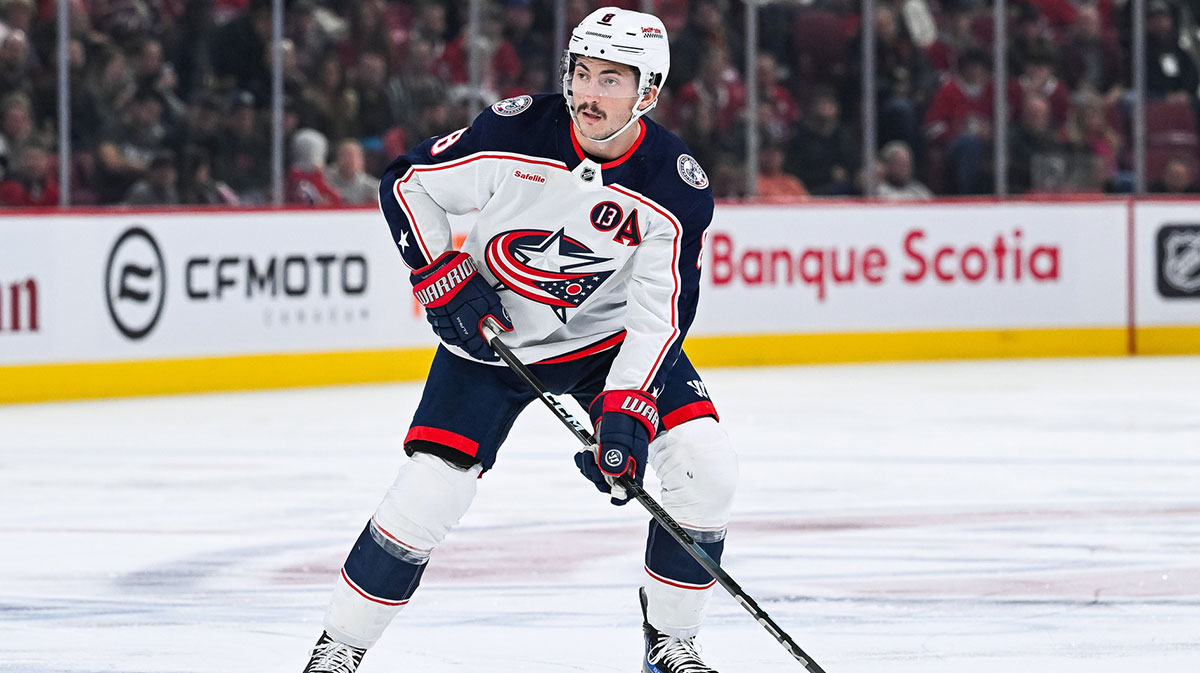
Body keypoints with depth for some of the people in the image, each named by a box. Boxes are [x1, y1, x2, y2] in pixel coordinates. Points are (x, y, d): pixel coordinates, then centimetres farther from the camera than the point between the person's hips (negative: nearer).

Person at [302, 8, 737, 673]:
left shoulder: (677, 188, -20)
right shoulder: (516, 131, -21)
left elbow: (660, 315, -19)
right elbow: (406, 182, -8)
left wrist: (624, 415, -30)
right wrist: (441, 277, -17)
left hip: (608, 337, 1)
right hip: (492, 333, -1)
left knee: (703, 464, -15)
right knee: (429, 489, -12)